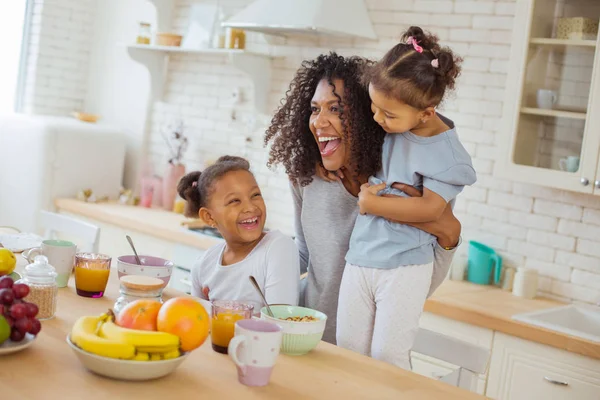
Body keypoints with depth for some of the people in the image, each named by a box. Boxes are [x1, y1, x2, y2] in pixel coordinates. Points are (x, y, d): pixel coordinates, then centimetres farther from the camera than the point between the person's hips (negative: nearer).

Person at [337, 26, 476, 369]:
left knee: (386, 356, -5)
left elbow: (430, 209, -20)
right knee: (348, 351, 8)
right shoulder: (386, 125, 2)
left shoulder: (446, 154, -12)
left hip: (405, 268, -5)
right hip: (360, 259, 6)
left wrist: (370, 203, -15)